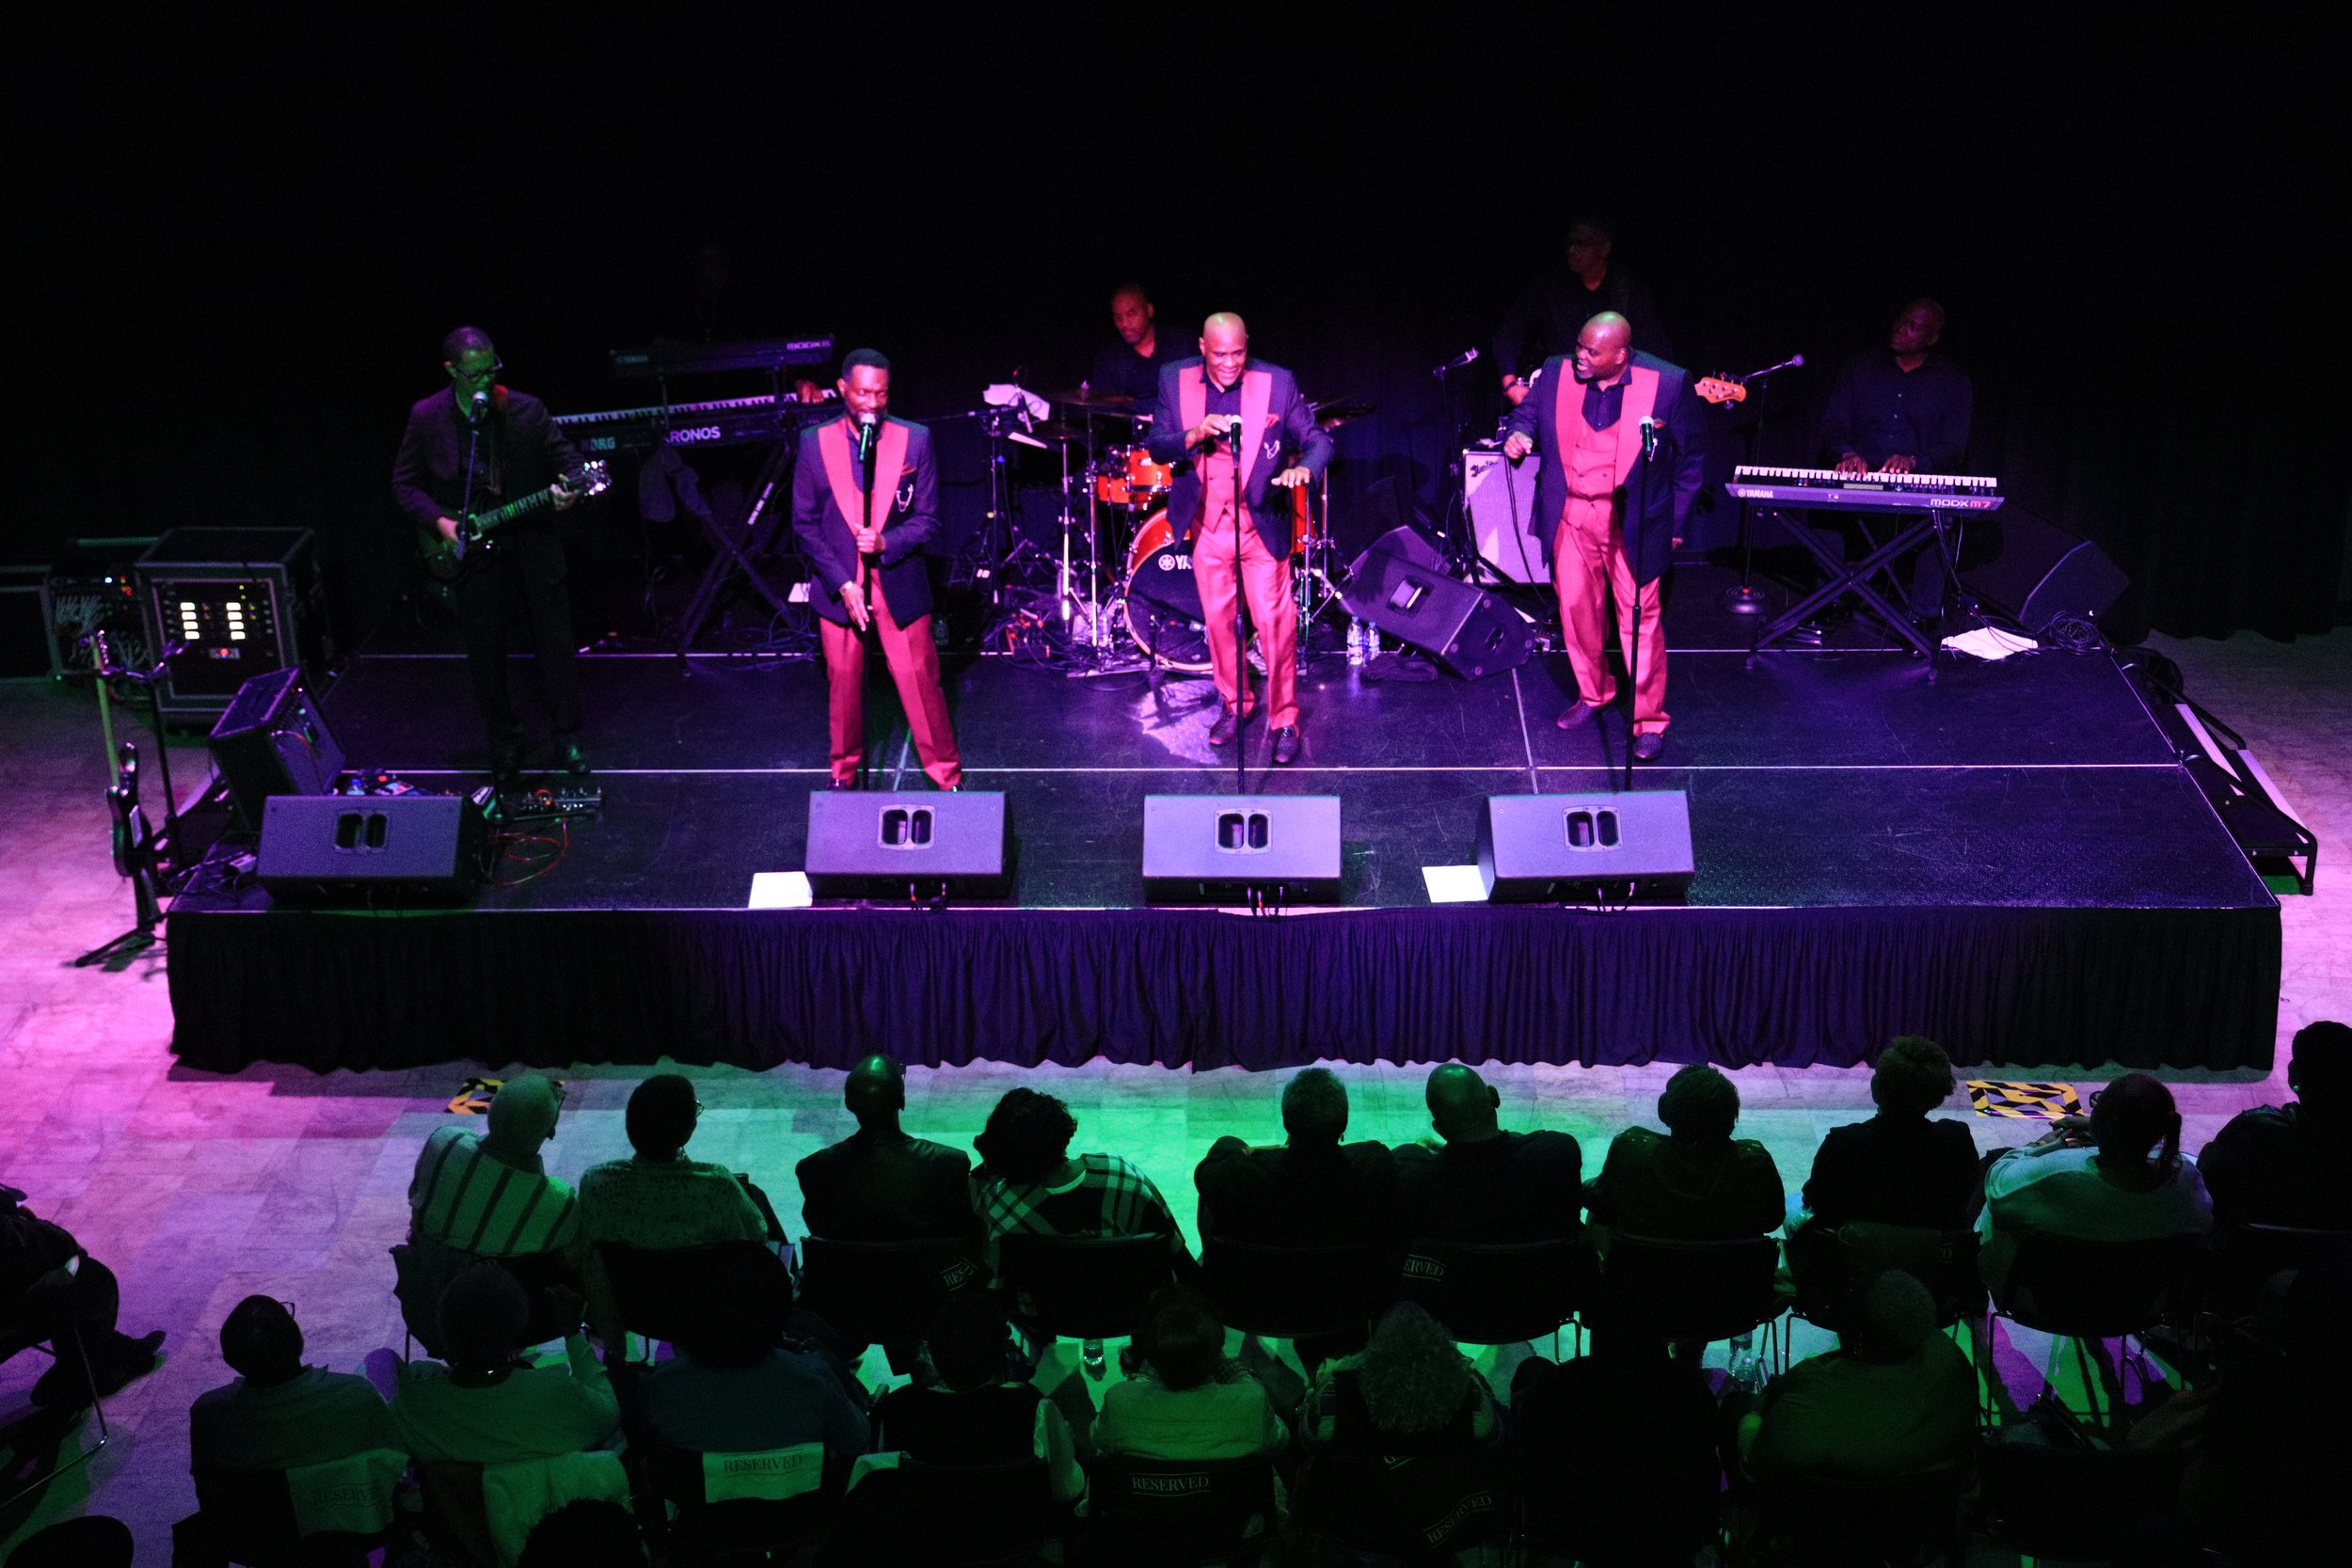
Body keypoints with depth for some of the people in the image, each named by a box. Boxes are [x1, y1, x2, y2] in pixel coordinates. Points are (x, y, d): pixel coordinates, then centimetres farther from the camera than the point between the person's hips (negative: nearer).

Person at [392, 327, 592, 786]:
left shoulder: (525, 410, -6)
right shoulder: (426, 418, -6)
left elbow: (564, 456, 2)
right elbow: (405, 483, 2)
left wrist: (568, 486, -20)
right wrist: (439, 522, -11)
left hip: (532, 542, 0)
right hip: (469, 549, 0)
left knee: (556, 645, 6)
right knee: (485, 652, 9)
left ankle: (568, 735, 21)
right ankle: (503, 739, 27)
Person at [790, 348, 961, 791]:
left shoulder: (915, 440, -4)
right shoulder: (816, 443, -3)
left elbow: (928, 519, -2)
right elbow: (805, 523, -1)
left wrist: (885, 543, -21)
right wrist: (842, 584, -10)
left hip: (900, 583, -1)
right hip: (838, 585, 1)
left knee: (920, 681, 1)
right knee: (844, 684, 9)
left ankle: (947, 779, 14)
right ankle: (844, 776, 27)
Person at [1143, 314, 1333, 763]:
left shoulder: (1277, 382, -10)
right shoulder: (1175, 380, -4)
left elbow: (1317, 439, -7)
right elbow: (1156, 446, -5)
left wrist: (1305, 467, -30)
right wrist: (1195, 435, -25)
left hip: (1261, 523, -2)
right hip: (1207, 525, 3)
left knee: (1275, 622, -3)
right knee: (1218, 621, 13)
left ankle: (1284, 721, 9)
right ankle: (1234, 705, 32)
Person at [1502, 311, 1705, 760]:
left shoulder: (1668, 384, -12)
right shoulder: (1557, 373, -2)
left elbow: (1692, 456, -2)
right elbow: (1528, 412, 14)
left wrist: (1674, 521, -1)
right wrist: (1519, 435, -11)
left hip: (1633, 521, -4)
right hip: (1572, 516, 4)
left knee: (1640, 618, -2)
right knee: (1576, 609, 12)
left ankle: (1649, 722, 8)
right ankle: (1592, 694, 34)